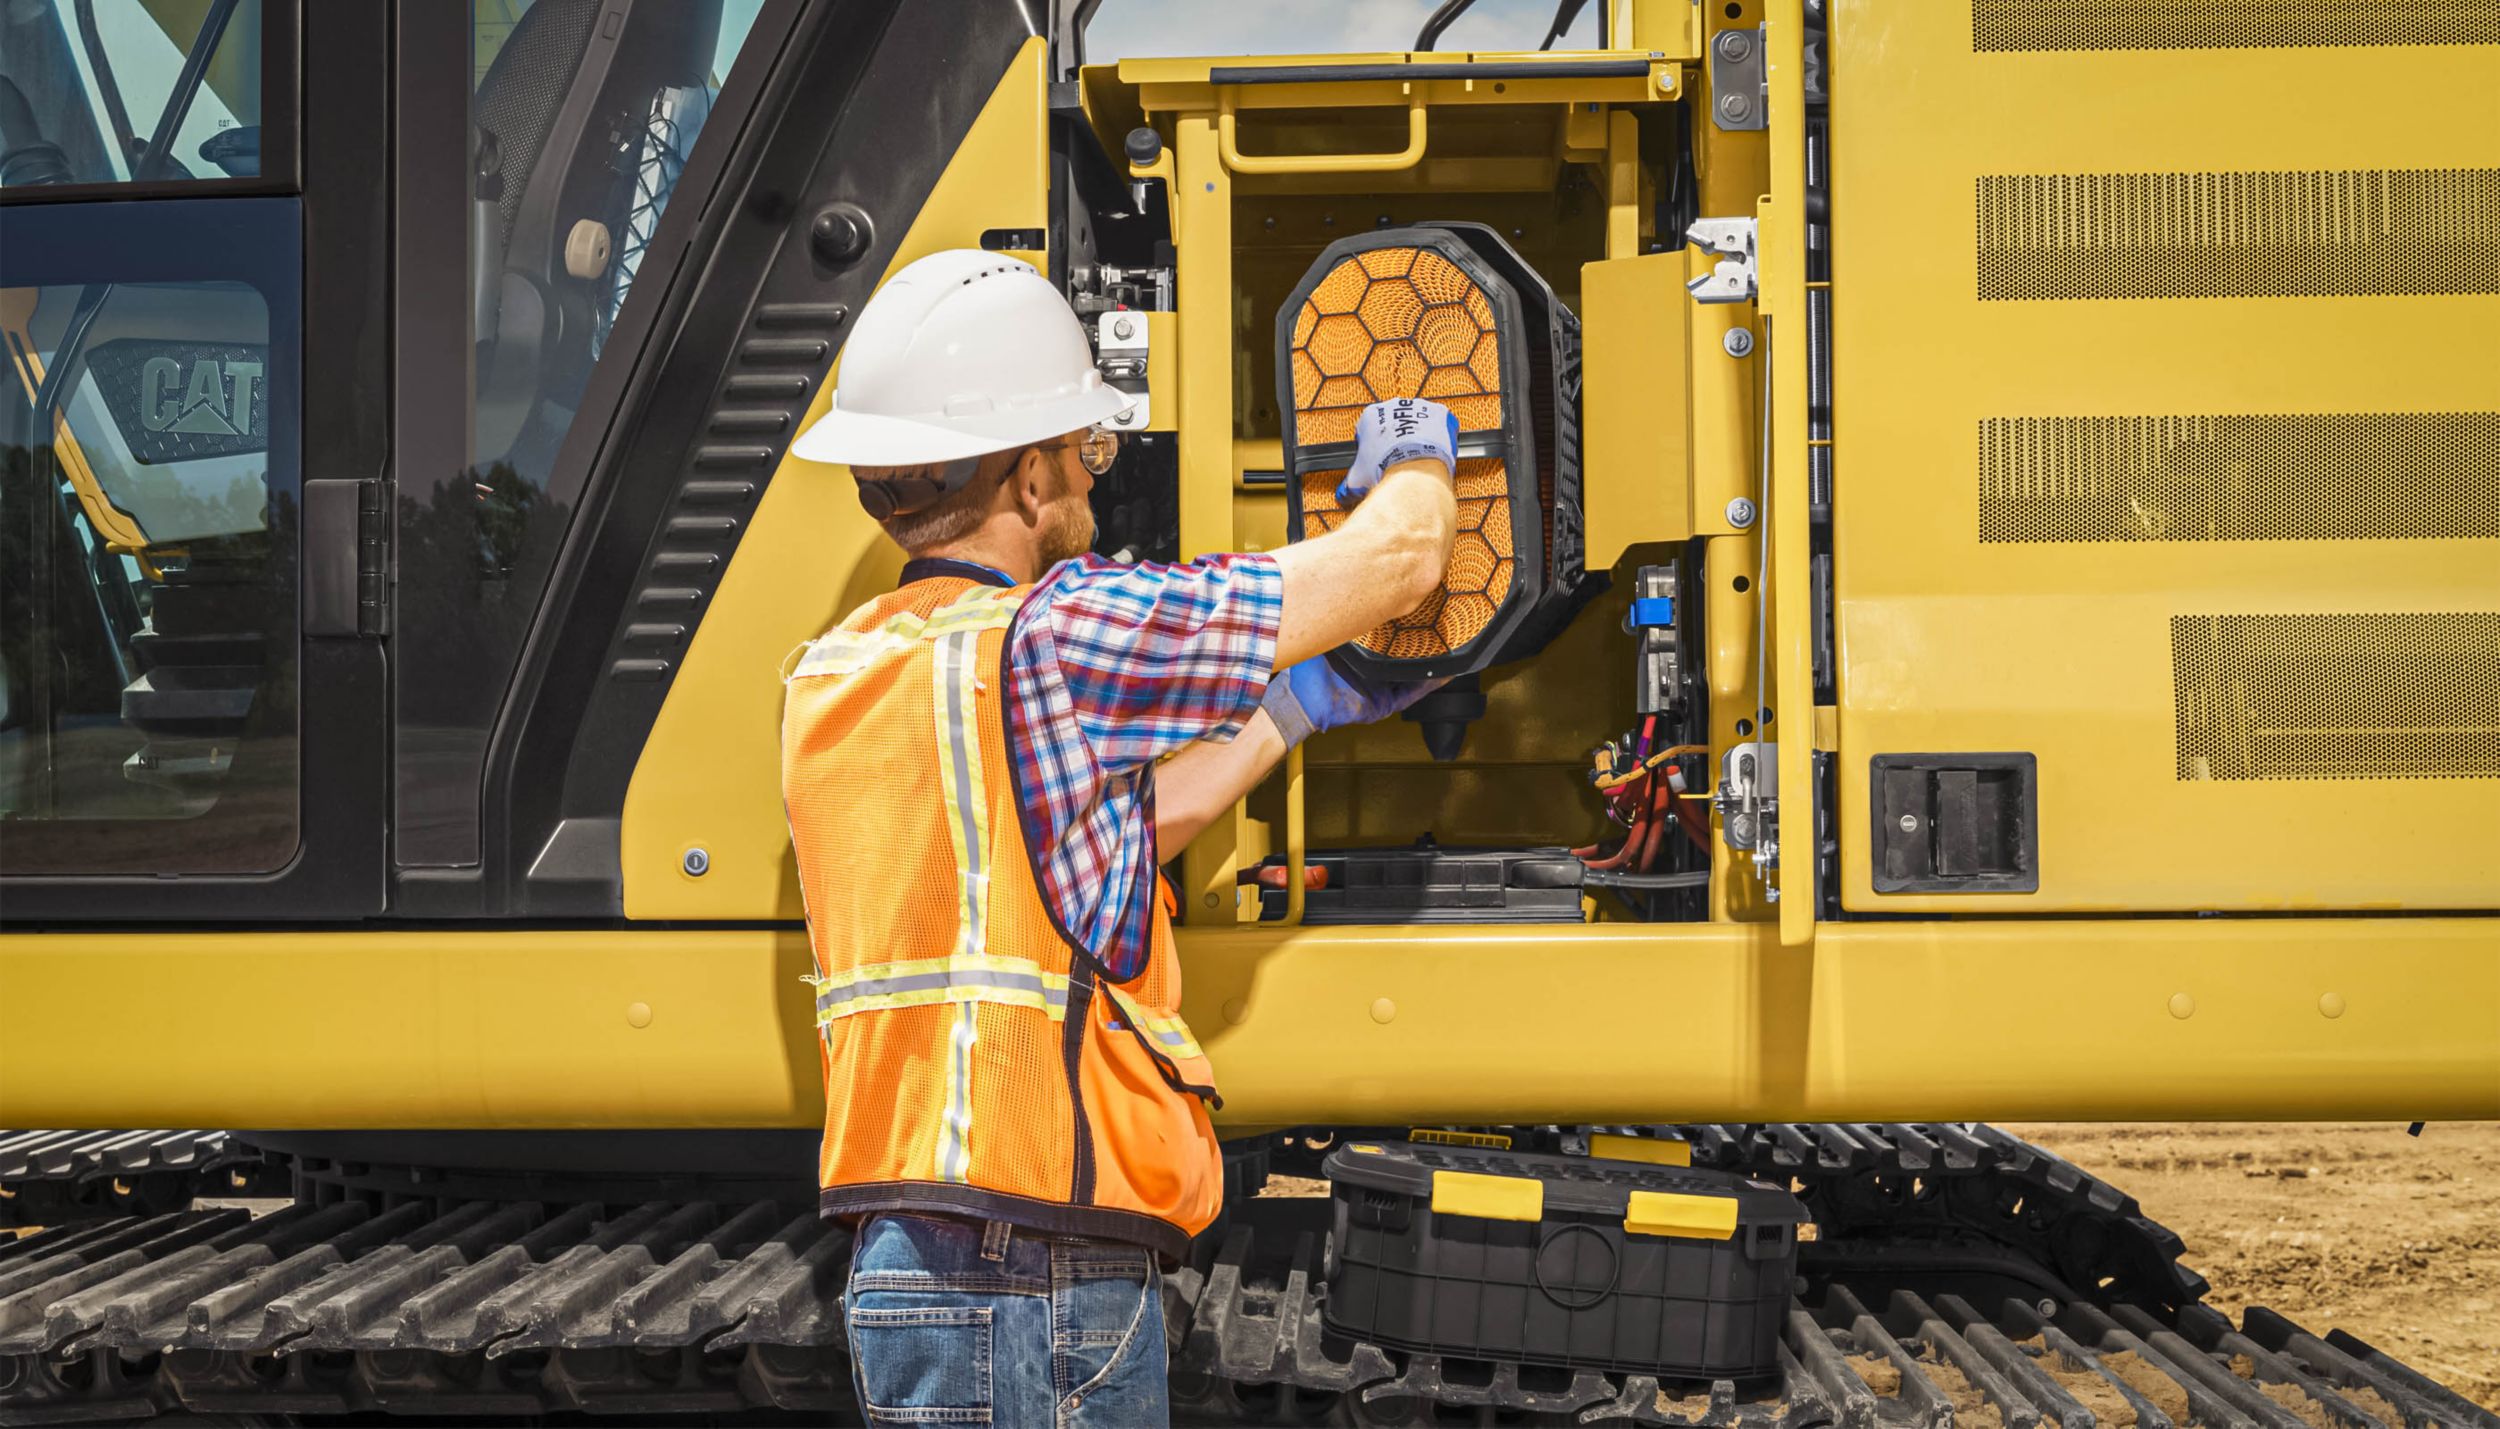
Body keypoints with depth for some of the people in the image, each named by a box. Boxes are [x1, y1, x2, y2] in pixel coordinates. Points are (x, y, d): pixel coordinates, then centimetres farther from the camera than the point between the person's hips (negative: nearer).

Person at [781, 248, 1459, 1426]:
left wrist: (1294, 710, 27)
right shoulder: (1047, 641, -13)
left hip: (905, 1266, 8)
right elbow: (1400, 557, -5)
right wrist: (1415, 462, 18)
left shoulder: (828, 681, 11)